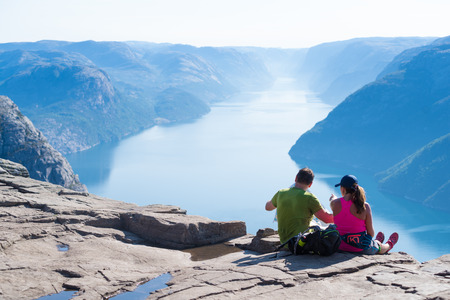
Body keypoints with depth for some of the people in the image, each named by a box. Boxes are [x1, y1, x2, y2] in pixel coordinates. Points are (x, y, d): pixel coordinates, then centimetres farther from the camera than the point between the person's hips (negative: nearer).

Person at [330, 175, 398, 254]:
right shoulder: (365, 206, -18)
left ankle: (376, 242, 70)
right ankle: (389, 245, 66)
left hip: (341, 247, 3)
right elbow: (371, 233, -12)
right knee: (378, 246, 35)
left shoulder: (335, 203, -13)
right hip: (361, 248, -3)